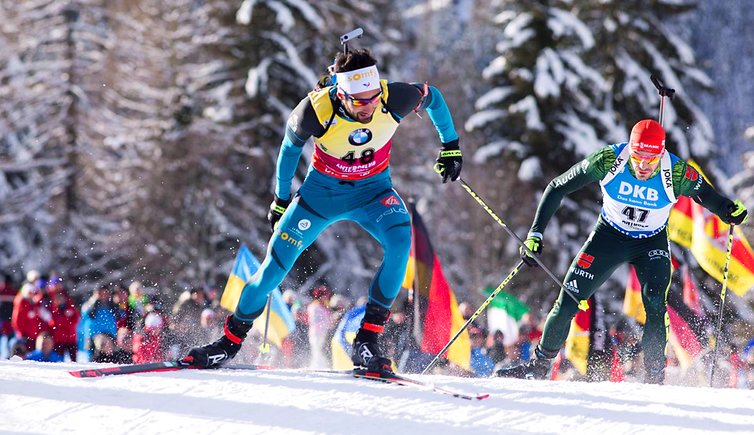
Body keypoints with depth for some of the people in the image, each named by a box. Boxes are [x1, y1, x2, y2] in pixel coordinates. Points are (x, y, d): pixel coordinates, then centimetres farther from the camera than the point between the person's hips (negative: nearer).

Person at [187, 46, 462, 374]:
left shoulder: (394, 99, -28)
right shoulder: (317, 110, -30)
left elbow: (432, 96, -3)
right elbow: (291, 144, -6)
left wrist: (450, 145, 7)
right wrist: (281, 198, 5)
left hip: (372, 190, 1)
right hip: (322, 189, -1)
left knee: (400, 240, -29)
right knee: (275, 266, -6)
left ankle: (367, 341, -22)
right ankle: (231, 340, 16)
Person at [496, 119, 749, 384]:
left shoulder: (678, 174, -28)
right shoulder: (609, 161, -28)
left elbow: (709, 197, -9)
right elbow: (557, 188, -16)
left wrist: (730, 212, -32)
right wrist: (535, 233, -20)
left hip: (652, 243, -1)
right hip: (609, 235, 1)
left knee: (654, 304, -25)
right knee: (568, 301, -2)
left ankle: (654, 379, -15)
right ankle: (540, 365, 20)